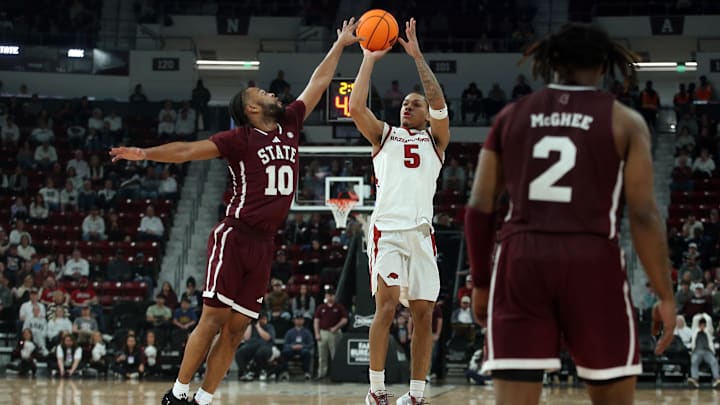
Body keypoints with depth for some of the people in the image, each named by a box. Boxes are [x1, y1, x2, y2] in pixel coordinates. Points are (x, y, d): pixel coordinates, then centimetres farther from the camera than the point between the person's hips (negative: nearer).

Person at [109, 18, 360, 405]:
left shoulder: (289, 124, 13)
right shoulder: (240, 139, -5)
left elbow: (318, 83, 23)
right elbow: (188, 150, -11)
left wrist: (339, 45, 26)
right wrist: (146, 153, -24)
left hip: (263, 243, 6)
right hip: (235, 237, -6)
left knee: (236, 329, 3)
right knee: (213, 318, -9)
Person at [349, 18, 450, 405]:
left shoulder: (434, 139, 15)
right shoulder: (384, 135, 16)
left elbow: (439, 103, -4)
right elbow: (355, 107, -1)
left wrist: (417, 56, -6)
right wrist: (369, 60, 0)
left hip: (422, 231, 2)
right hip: (387, 229, -2)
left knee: (423, 314, 1)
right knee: (386, 305, -14)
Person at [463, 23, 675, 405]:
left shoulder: (511, 115, 12)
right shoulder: (624, 120, 5)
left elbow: (479, 208, 10)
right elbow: (643, 214, -2)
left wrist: (481, 282, 19)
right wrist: (665, 295, 3)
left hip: (521, 261, 2)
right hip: (591, 263, -2)